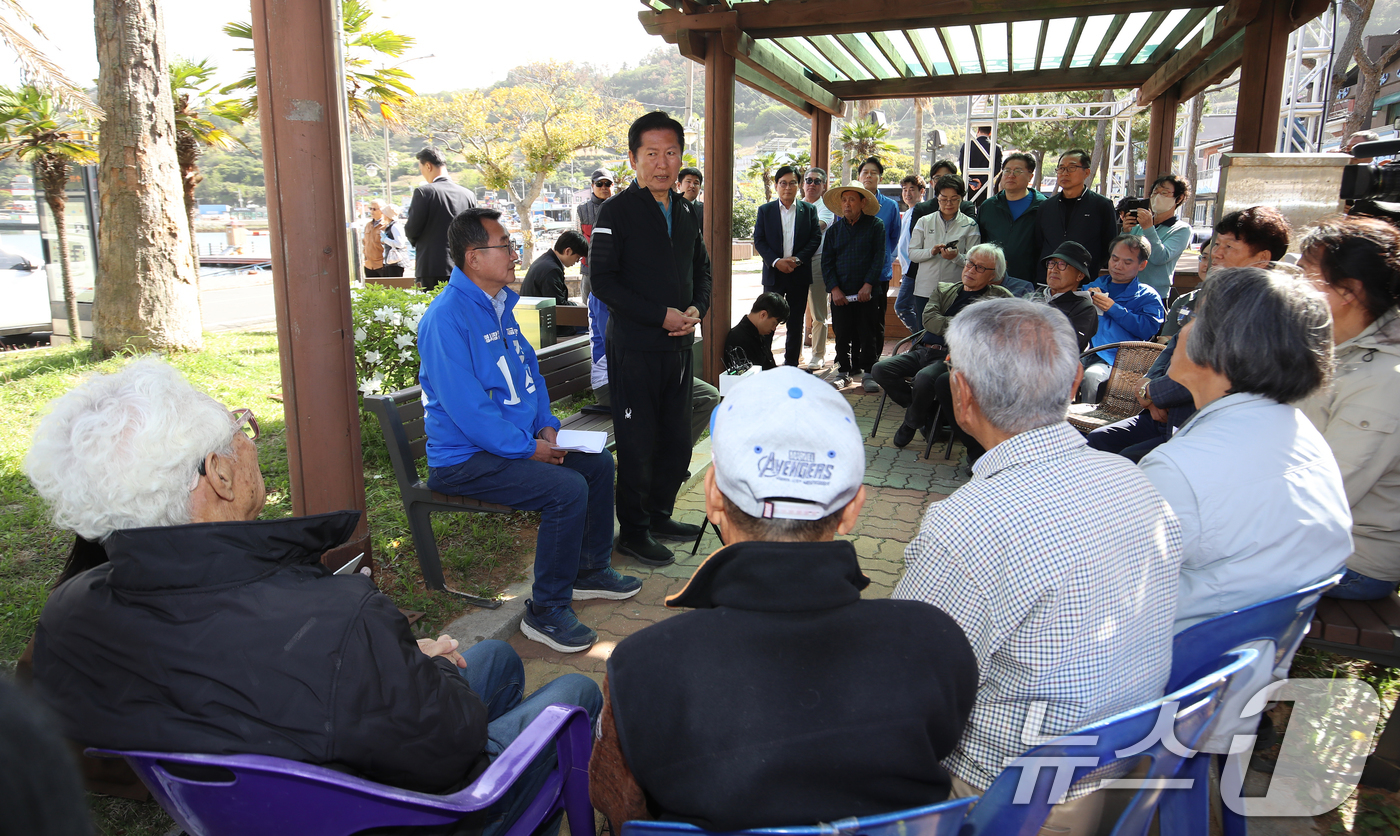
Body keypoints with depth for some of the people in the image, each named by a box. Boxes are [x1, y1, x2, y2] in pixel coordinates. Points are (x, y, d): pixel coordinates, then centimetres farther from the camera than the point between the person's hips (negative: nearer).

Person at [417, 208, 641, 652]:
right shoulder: (447, 317, -21)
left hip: (518, 442, 10)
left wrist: (547, 427, 3)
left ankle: (591, 569, 26)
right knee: (567, 489, -25)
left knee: (598, 463, 9)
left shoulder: (500, 306, 10)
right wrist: (528, 448, -21)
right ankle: (547, 612, -10)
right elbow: (465, 407, -26)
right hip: (464, 458, -10)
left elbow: (529, 372, 18)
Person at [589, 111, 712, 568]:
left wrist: (697, 309, -1)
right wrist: (660, 316, -17)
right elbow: (603, 280, -14)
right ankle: (633, 530, 17)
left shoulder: (686, 212, 12)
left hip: (679, 344, 7)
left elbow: (701, 268, 20)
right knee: (638, 442, 1)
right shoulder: (617, 211, -8)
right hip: (634, 347, -6)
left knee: (677, 440, 14)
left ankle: (659, 515, 32)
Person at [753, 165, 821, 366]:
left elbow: (815, 238, 1)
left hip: (799, 274, 1)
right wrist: (776, 261, -14)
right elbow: (759, 241, 0)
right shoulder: (765, 210, 6)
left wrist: (797, 259, -13)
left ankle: (791, 363, 16)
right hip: (773, 273, 0)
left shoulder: (809, 210, 7)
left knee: (796, 322, 7)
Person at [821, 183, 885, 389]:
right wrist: (834, 288, -4)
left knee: (867, 334, 1)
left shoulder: (875, 226, 4)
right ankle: (844, 372, 16)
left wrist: (868, 285, -11)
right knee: (842, 334, 4)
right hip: (841, 293, 2)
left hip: (867, 292, -2)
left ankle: (869, 372, 14)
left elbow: (879, 257, -1)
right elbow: (826, 262, 9)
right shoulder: (834, 229, 12)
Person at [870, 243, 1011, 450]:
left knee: (924, 378, -35)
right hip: (923, 351, 6)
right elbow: (928, 318, 3)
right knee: (881, 369, -13)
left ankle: (912, 422, -3)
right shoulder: (944, 289, 21)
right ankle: (926, 410, 4)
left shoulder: (999, 297, 8)